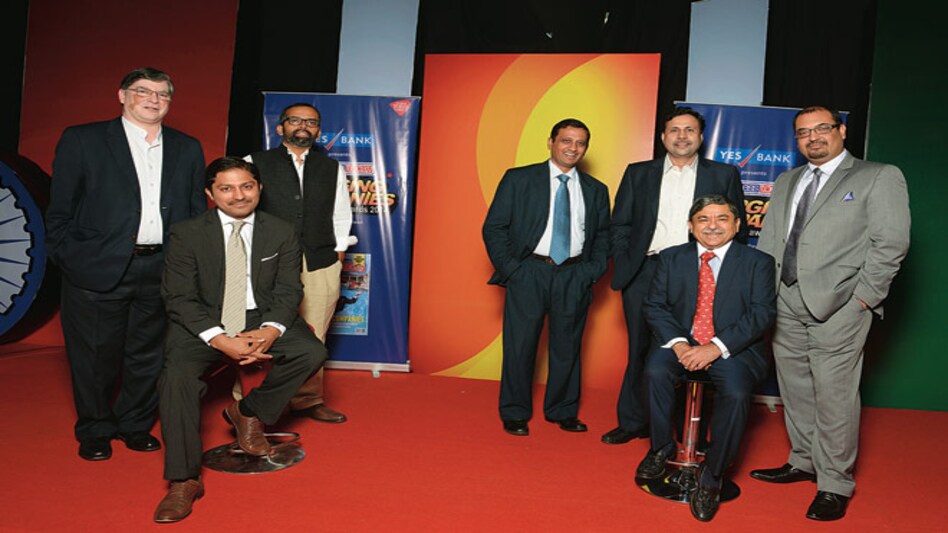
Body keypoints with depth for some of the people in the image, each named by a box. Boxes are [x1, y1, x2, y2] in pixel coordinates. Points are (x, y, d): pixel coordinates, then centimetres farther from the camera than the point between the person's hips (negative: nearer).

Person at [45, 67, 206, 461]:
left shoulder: (187, 149, 11)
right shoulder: (82, 140, 3)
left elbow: (198, 211, 11)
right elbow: (60, 209, 2)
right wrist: (68, 258, -5)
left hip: (163, 270, 3)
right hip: (98, 269, -2)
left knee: (150, 354, 12)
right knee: (96, 356, 8)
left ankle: (135, 424, 32)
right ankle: (94, 432, 29)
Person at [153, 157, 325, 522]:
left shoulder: (281, 233, 1)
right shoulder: (186, 234, -5)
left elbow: (288, 291, -1)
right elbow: (178, 298, -9)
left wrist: (271, 331, -23)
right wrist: (220, 340, -24)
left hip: (261, 318, 2)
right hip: (203, 323, -1)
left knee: (312, 352, -21)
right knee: (176, 374, -27)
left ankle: (249, 412, 3)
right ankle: (183, 481, -14)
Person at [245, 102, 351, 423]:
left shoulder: (332, 169, 17)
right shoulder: (255, 164, 8)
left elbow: (341, 216, 19)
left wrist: (338, 251, 11)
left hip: (321, 266, 3)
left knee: (313, 339, 4)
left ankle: (308, 400, 17)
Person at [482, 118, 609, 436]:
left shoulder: (596, 190, 12)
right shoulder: (518, 179, 2)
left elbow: (603, 236, 16)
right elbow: (493, 227, -1)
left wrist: (593, 271, 1)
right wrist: (511, 269, -8)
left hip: (574, 277, 3)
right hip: (528, 272, -2)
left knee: (567, 346, 10)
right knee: (520, 346, 3)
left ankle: (563, 412, 27)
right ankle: (515, 414, 18)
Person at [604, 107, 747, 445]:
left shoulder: (724, 175, 10)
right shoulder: (638, 173, 12)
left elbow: (738, 230, 10)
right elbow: (620, 224, 11)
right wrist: (624, 265, 1)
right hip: (644, 275, 1)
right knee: (640, 350, 6)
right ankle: (633, 423, 18)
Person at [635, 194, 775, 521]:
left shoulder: (758, 262, 4)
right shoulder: (671, 258, 10)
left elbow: (762, 313, -7)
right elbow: (654, 306, 4)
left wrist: (717, 347, -21)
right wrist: (678, 343, -15)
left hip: (734, 350, -1)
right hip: (682, 344, 2)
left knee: (736, 393, -30)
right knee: (655, 370, -29)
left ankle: (712, 476, -8)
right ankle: (661, 447, -3)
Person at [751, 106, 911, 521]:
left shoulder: (879, 177, 2)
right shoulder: (785, 182, 18)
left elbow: (891, 242, -6)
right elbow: (768, 241, 17)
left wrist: (863, 296, -11)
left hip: (837, 306, -5)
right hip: (786, 303, 6)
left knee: (834, 394, -3)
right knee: (794, 390, 13)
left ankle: (834, 485, 10)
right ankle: (803, 463, 29)